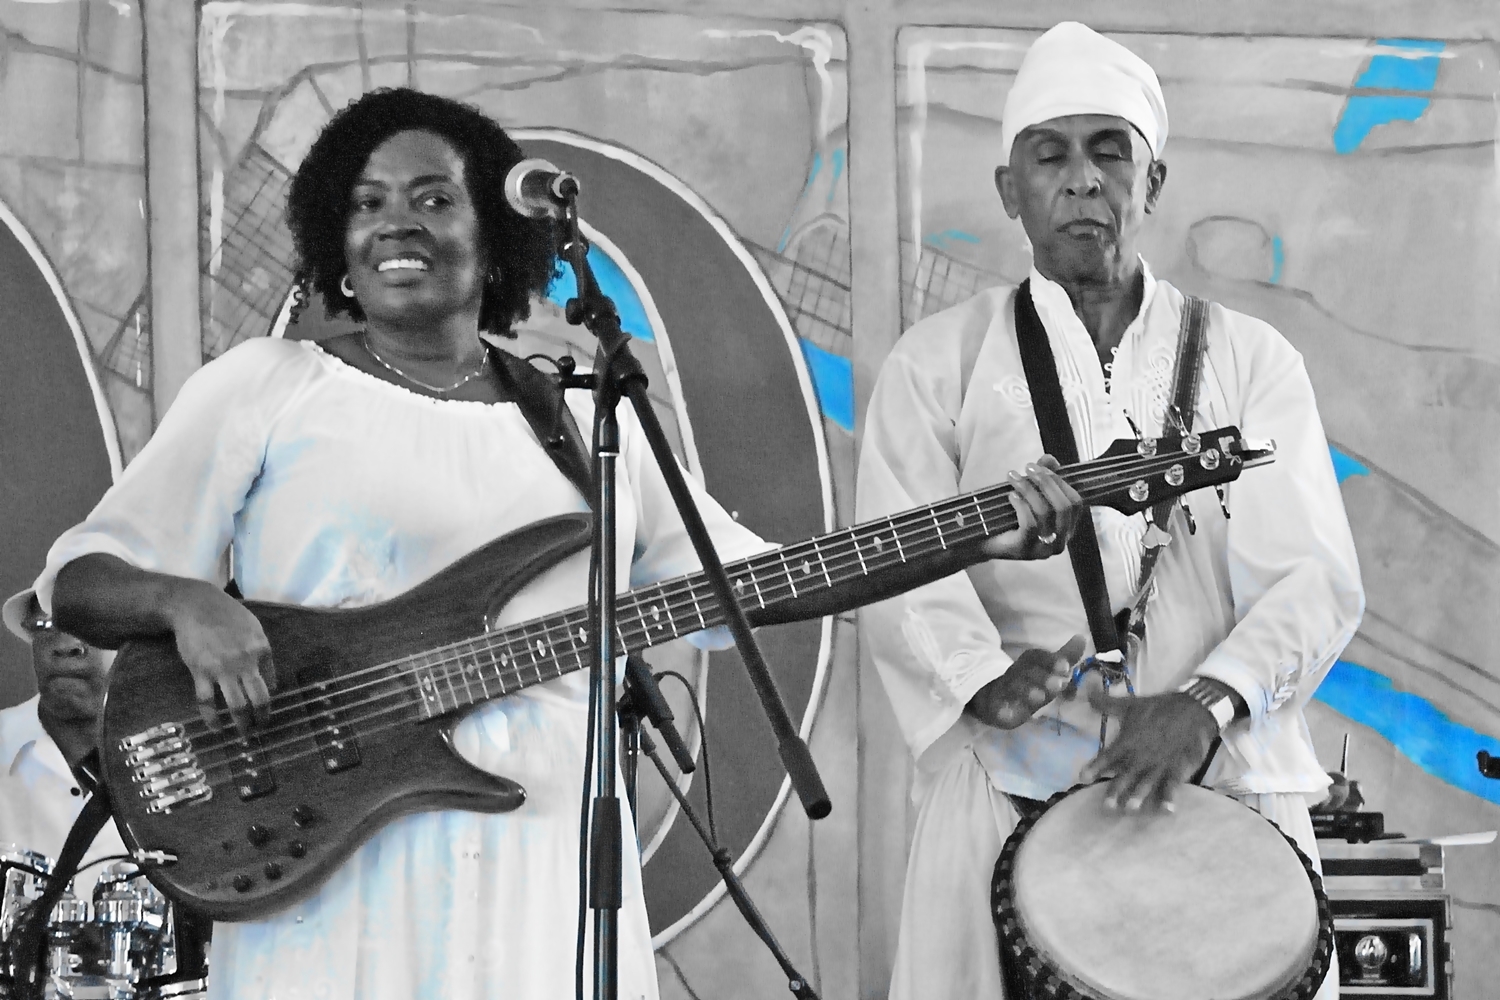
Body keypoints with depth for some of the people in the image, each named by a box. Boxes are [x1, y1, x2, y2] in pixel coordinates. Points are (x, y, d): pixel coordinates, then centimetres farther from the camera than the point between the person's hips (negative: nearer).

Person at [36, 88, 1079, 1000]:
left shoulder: (588, 414, 14)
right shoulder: (265, 387, 4)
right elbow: (80, 577, 3)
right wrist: (187, 601, -19)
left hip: (548, 861, 3)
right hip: (333, 863, -3)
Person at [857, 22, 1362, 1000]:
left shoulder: (1251, 359, 9)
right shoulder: (940, 361, 8)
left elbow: (1314, 577, 0)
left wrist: (1208, 702, -17)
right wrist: (985, 682, -22)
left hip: (1229, 796, 1)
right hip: (1008, 802, -1)